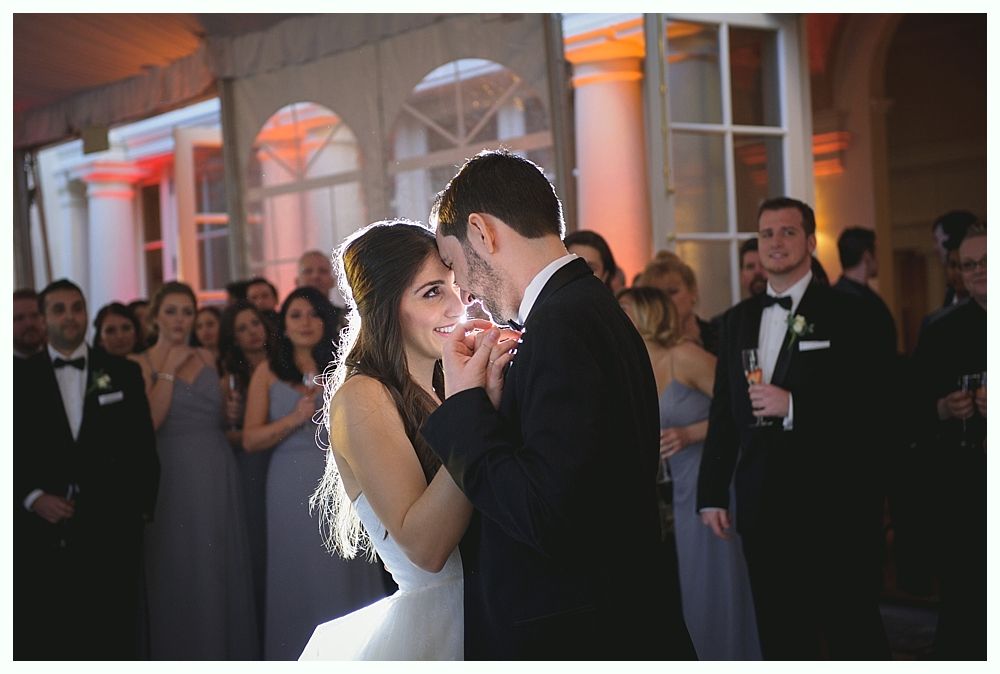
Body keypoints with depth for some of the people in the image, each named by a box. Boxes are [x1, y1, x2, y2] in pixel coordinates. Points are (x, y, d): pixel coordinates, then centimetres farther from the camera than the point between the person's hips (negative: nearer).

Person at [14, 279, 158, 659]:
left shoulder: (123, 374, 9)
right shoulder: (21, 378, 6)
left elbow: (143, 445, 9)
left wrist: (143, 504, 4)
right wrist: (31, 497, -9)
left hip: (111, 527, 0)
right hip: (43, 528, 0)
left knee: (113, 638, 4)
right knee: (43, 639, 3)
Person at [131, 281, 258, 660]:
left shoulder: (207, 358, 11)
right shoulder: (140, 364, -3)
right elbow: (148, 422, -16)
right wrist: (168, 371, -14)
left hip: (218, 473, 5)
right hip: (174, 475, -4)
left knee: (222, 569, 9)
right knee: (180, 574, 2)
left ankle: (226, 649, 20)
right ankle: (183, 654, 13)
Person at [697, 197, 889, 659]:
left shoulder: (844, 313, -3)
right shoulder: (739, 320, 14)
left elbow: (869, 403, -10)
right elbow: (723, 412, 15)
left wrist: (794, 406, -19)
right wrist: (712, 495, 12)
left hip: (831, 501, -5)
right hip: (763, 506, 5)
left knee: (852, 630, 1)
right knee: (780, 637, 10)